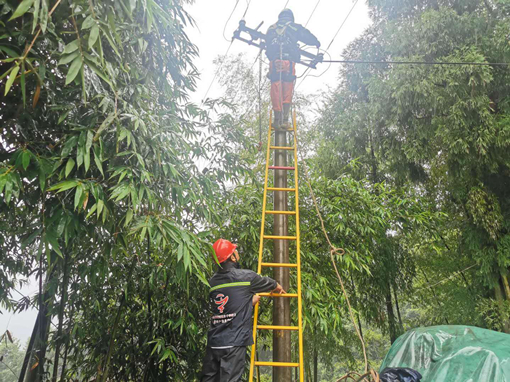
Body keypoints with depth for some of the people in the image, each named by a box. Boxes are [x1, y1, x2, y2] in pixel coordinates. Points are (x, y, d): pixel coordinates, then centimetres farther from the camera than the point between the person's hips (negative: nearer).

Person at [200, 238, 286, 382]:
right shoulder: (246, 276, -7)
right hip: (234, 343, -6)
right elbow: (271, 284, 12)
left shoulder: (213, 281, 8)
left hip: (213, 342, 6)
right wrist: (279, 289, 34)